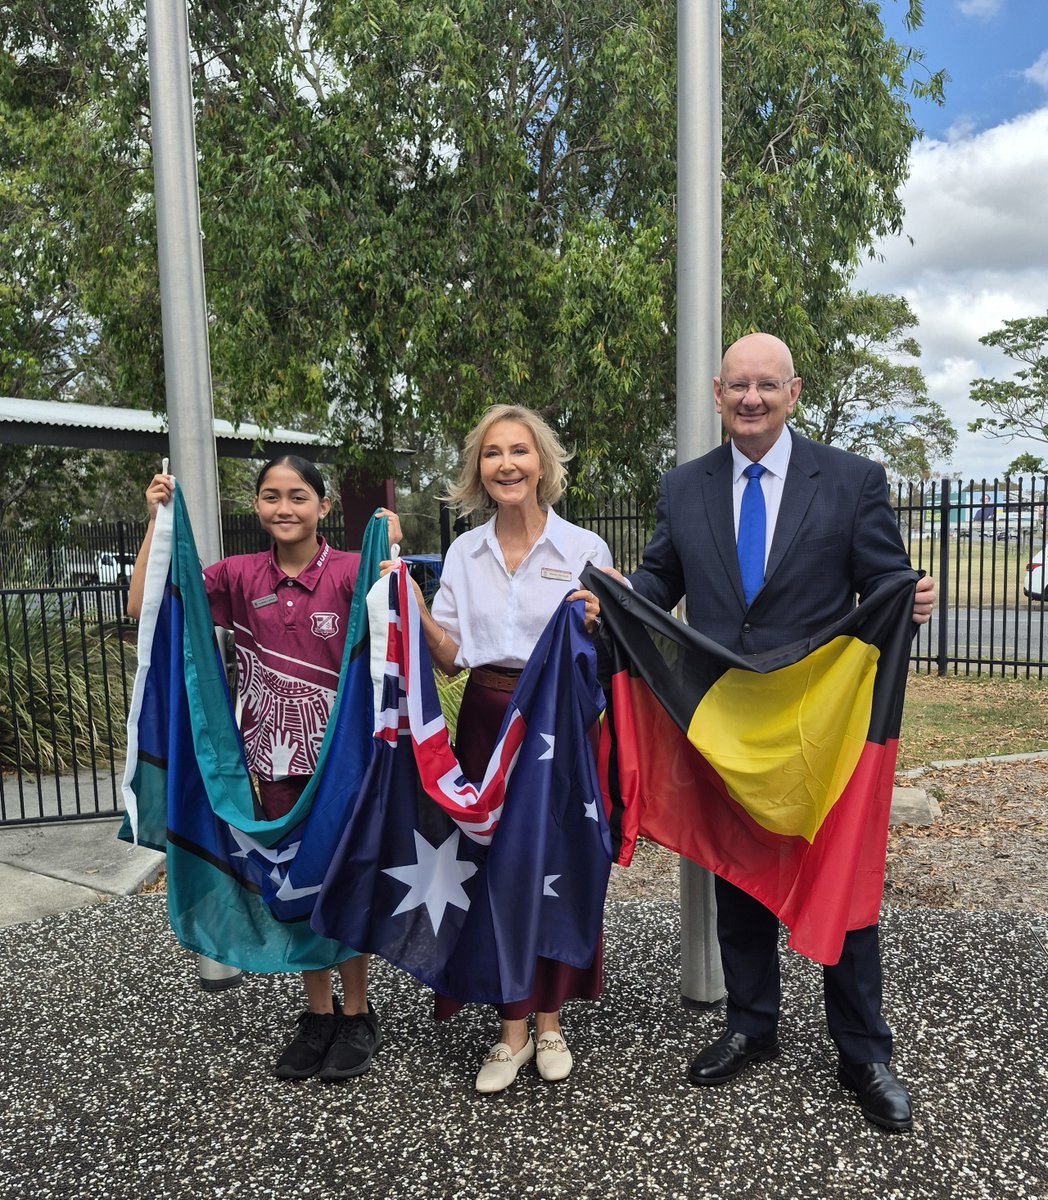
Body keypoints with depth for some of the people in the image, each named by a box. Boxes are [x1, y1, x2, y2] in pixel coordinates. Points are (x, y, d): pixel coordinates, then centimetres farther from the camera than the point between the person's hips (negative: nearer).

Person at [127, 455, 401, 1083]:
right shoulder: (241, 576, 0)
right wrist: (158, 519, -8)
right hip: (276, 757, 3)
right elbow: (144, 607, -3)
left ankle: (357, 1015, 29)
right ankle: (319, 1015, 33)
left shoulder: (350, 571, -10)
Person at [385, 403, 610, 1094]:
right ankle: (514, 1029, 25)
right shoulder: (464, 553, 6)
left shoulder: (585, 550, -3)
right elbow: (450, 658, 5)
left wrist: (597, 624, -21)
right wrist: (413, 610, -9)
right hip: (488, 723, 3)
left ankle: (550, 1021, 28)